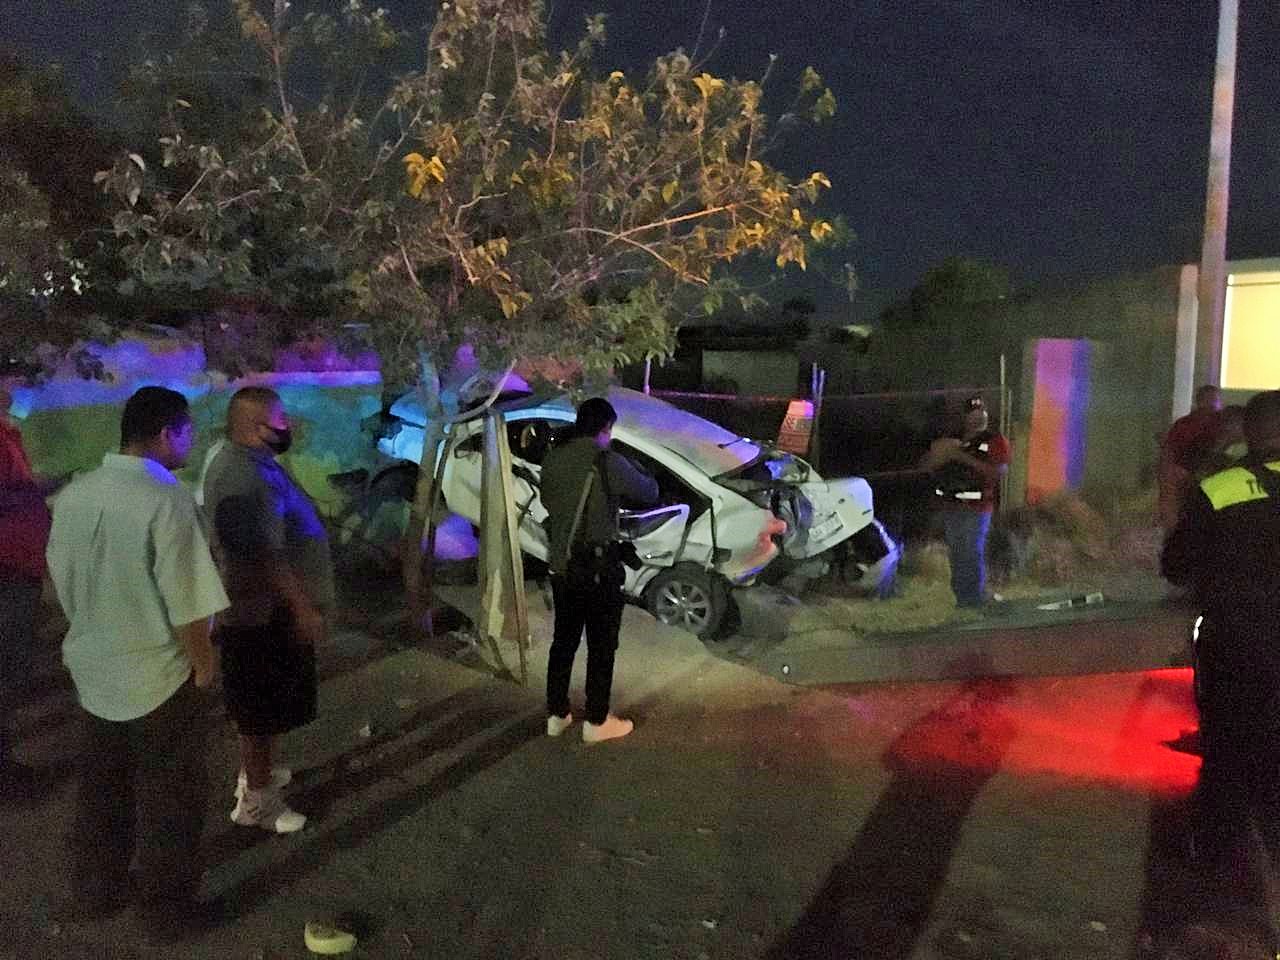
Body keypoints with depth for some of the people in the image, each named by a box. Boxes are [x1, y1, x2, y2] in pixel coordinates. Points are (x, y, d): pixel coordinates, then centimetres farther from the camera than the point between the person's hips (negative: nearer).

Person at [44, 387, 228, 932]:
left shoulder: (71, 495, -2)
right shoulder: (167, 500, -24)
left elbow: (62, 582, 10)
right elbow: (187, 603, -23)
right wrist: (202, 662, -7)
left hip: (93, 668, 7)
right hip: (160, 674, -7)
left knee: (101, 786, 23)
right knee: (169, 794, 11)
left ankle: (95, 889, 40)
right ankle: (167, 902, 27)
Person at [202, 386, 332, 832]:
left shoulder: (252, 462, 8)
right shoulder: (241, 478, -26)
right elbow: (263, 558, -29)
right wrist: (302, 609, -23)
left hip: (267, 611, 10)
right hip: (266, 617, -10)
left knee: (265, 708, 24)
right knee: (264, 711, 4)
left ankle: (256, 773, 41)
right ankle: (256, 800, 19)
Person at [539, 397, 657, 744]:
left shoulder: (553, 459, 2)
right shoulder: (608, 462, -16)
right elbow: (648, 493, -3)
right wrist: (645, 478, 19)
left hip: (561, 565, 6)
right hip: (598, 566, -6)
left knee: (564, 640, 18)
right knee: (601, 646, 8)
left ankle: (556, 715, 28)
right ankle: (597, 721, 18)